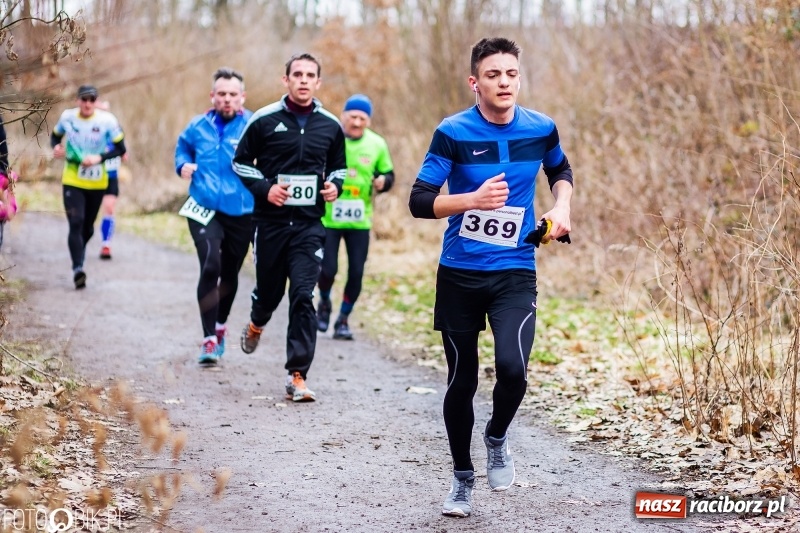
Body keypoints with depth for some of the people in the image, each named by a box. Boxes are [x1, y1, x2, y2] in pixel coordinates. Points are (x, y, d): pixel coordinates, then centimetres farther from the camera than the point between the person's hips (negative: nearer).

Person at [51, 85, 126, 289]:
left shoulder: (107, 120, -10)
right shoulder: (67, 117, -5)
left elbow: (120, 149, -7)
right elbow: (55, 135, 14)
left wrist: (99, 158, -22)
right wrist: (56, 147, -9)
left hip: (97, 182, 1)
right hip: (72, 181, -1)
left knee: (88, 227, 15)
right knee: (76, 223, -16)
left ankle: (79, 254, 43)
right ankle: (77, 268, -21)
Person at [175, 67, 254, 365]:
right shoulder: (199, 126, 4)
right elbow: (183, 147, 23)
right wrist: (183, 164, 3)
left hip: (241, 213, 0)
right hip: (204, 209, 0)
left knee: (230, 273, 16)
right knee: (210, 267, -19)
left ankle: (220, 326, 42)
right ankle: (209, 340, -15)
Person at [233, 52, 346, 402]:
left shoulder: (330, 125, 5)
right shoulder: (264, 120, -3)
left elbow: (339, 166, 20)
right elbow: (241, 162, 4)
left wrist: (335, 185, -1)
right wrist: (263, 188, -11)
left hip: (309, 225, 0)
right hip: (270, 221, 0)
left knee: (303, 296, -10)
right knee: (269, 289, 13)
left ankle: (297, 375, -7)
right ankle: (257, 323, 51)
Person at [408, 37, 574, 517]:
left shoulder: (541, 129, -1)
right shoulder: (453, 132, -10)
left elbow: (561, 171, 21)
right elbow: (419, 202, -14)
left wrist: (561, 209, 3)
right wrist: (474, 199, -29)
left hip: (515, 274, 1)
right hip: (459, 274, -1)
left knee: (512, 368, -21)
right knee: (461, 382, 7)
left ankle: (497, 439, 11)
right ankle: (463, 478, 28)